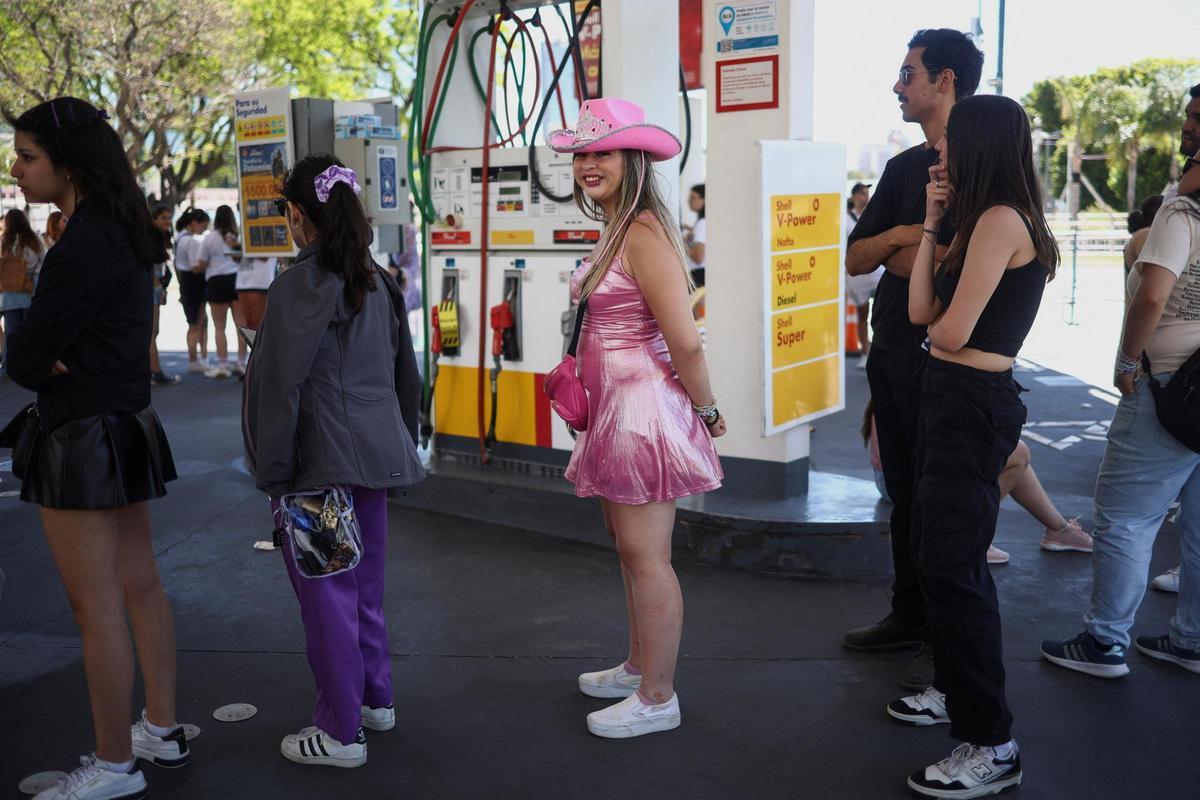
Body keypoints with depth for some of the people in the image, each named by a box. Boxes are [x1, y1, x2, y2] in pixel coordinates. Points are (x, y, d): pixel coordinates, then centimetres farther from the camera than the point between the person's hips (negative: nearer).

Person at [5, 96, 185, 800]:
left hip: (84, 439, -10)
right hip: (129, 425, 10)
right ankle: (163, 731, 31)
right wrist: (68, 363, -8)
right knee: (139, 585, 17)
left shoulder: (83, 247, -20)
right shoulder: (126, 236, 10)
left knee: (97, 609, 1)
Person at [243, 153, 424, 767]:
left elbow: (279, 387, -15)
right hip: (376, 456, 8)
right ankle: (375, 699, 33)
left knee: (326, 592, 2)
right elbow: (406, 373, 16)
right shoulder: (377, 281, 10)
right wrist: (401, 447, 23)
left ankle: (339, 733, 13)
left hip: (321, 463, -8)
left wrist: (271, 472, -9)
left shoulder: (301, 286, -14)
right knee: (364, 583, 20)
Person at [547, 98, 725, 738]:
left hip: (641, 410, -10)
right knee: (626, 545, 19)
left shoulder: (644, 232, -19)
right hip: (616, 410, 10)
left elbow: (686, 341, -21)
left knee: (646, 555, 0)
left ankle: (657, 700, 13)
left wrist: (706, 409, -10)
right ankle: (638, 668, 35)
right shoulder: (615, 231, 13)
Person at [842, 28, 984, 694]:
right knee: (904, 492, 14)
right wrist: (900, 236, -8)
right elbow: (855, 259, 11)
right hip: (891, 351, 8)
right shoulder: (904, 167, 15)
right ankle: (908, 618, 27)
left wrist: (902, 255, -8)